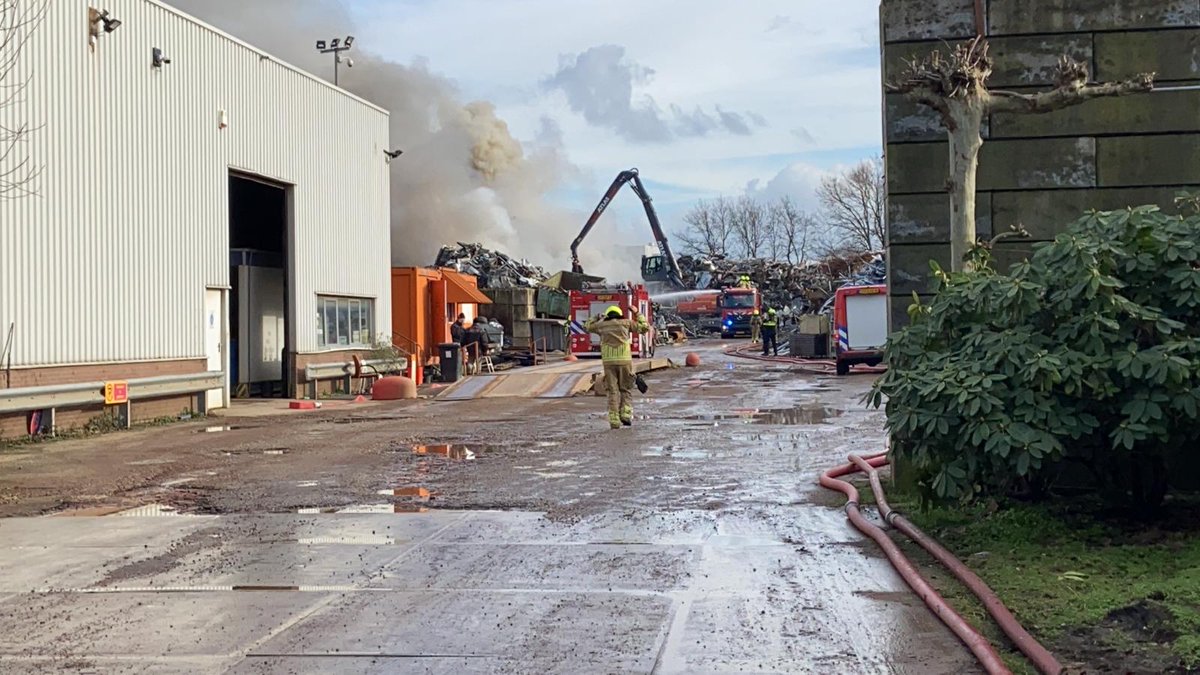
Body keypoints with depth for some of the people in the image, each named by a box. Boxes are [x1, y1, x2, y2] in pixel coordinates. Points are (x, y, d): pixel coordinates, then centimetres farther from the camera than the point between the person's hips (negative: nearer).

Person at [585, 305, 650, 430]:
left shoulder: (602, 325, 13)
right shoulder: (626, 322, 8)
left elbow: (588, 327, 33)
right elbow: (645, 327, 15)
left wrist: (597, 317, 47)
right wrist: (637, 313, 25)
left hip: (608, 362, 1)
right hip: (624, 361, -1)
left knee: (613, 391, 5)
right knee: (626, 390, 13)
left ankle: (614, 421, -2)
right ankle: (626, 415, -4)